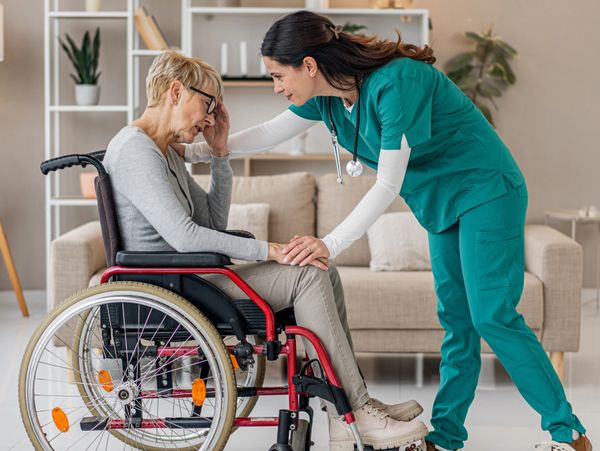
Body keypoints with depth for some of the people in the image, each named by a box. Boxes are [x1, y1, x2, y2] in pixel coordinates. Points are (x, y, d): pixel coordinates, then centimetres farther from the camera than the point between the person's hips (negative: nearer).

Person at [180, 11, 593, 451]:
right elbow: (269, 133, 8)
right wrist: (193, 151, 4)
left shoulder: (397, 82, -29)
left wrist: (330, 244, -30)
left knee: (492, 315, -11)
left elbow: (388, 186, -28)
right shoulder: (329, 93, -3)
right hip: (441, 204, 9)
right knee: (456, 318, 10)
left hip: (486, 194, -8)